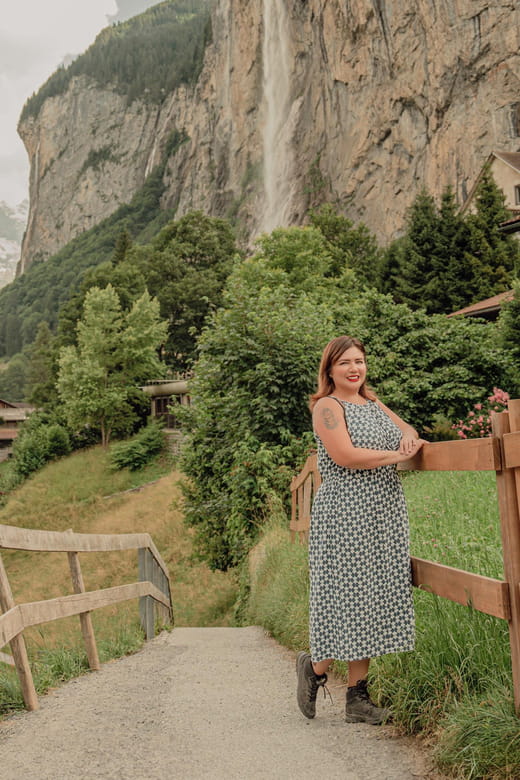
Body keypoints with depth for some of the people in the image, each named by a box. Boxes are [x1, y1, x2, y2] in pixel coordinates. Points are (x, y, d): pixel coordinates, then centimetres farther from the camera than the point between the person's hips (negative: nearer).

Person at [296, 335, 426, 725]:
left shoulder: (373, 403, 18)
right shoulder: (327, 406, -6)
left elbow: (408, 430, 26)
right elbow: (345, 456, -18)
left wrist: (408, 436, 1)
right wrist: (397, 455, -11)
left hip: (386, 514, 8)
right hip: (345, 515, -7)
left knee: (375, 597, 7)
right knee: (345, 594, -5)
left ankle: (358, 696, 15)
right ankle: (316, 667, 21)